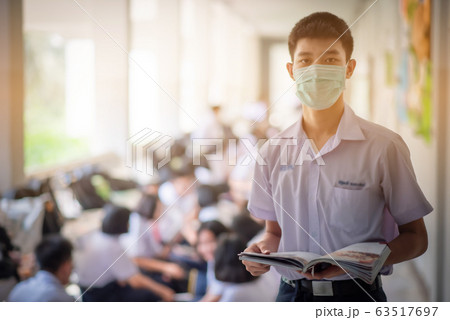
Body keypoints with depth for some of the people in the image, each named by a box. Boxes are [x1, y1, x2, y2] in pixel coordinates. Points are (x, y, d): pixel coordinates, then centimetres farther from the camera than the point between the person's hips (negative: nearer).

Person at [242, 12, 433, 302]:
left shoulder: (383, 147, -6)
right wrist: (262, 251, -7)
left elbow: (415, 237, -1)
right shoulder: (274, 151, 6)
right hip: (291, 293, 3)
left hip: (356, 295, -3)